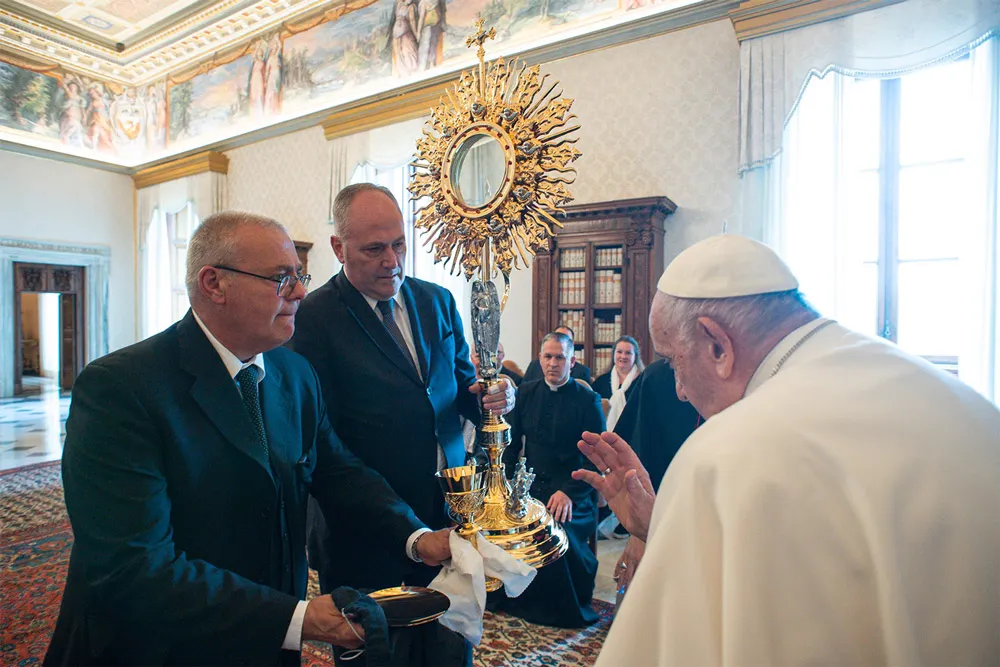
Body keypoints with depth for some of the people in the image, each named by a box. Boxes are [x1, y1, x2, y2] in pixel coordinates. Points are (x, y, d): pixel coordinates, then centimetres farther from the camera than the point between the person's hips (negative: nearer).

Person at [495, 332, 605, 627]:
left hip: (572, 494, -3)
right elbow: (513, 442, 13)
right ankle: (521, 599, 3)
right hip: (531, 486, 3)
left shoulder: (588, 400, -2)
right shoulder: (526, 393, 10)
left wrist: (570, 492, -19)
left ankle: (574, 607, 0)